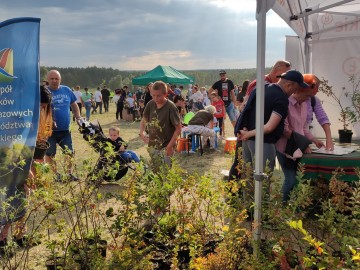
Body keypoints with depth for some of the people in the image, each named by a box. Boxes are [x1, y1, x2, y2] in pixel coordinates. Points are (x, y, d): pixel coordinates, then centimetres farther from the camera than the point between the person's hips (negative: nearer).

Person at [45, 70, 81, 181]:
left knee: (70, 152, 8)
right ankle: (54, 174, 16)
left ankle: (69, 173, 22)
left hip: (65, 130, 4)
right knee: (50, 153, 3)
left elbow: (74, 105, 19)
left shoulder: (67, 90, 8)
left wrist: (78, 118, 5)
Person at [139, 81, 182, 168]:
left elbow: (178, 128, -13)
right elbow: (144, 120, 14)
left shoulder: (170, 107, -17)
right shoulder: (150, 104, -2)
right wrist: (142, 132, -5)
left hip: (166, 147, -6)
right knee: (154, 171, 17)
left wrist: (170, 146, -17)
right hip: (153, 146, 6)